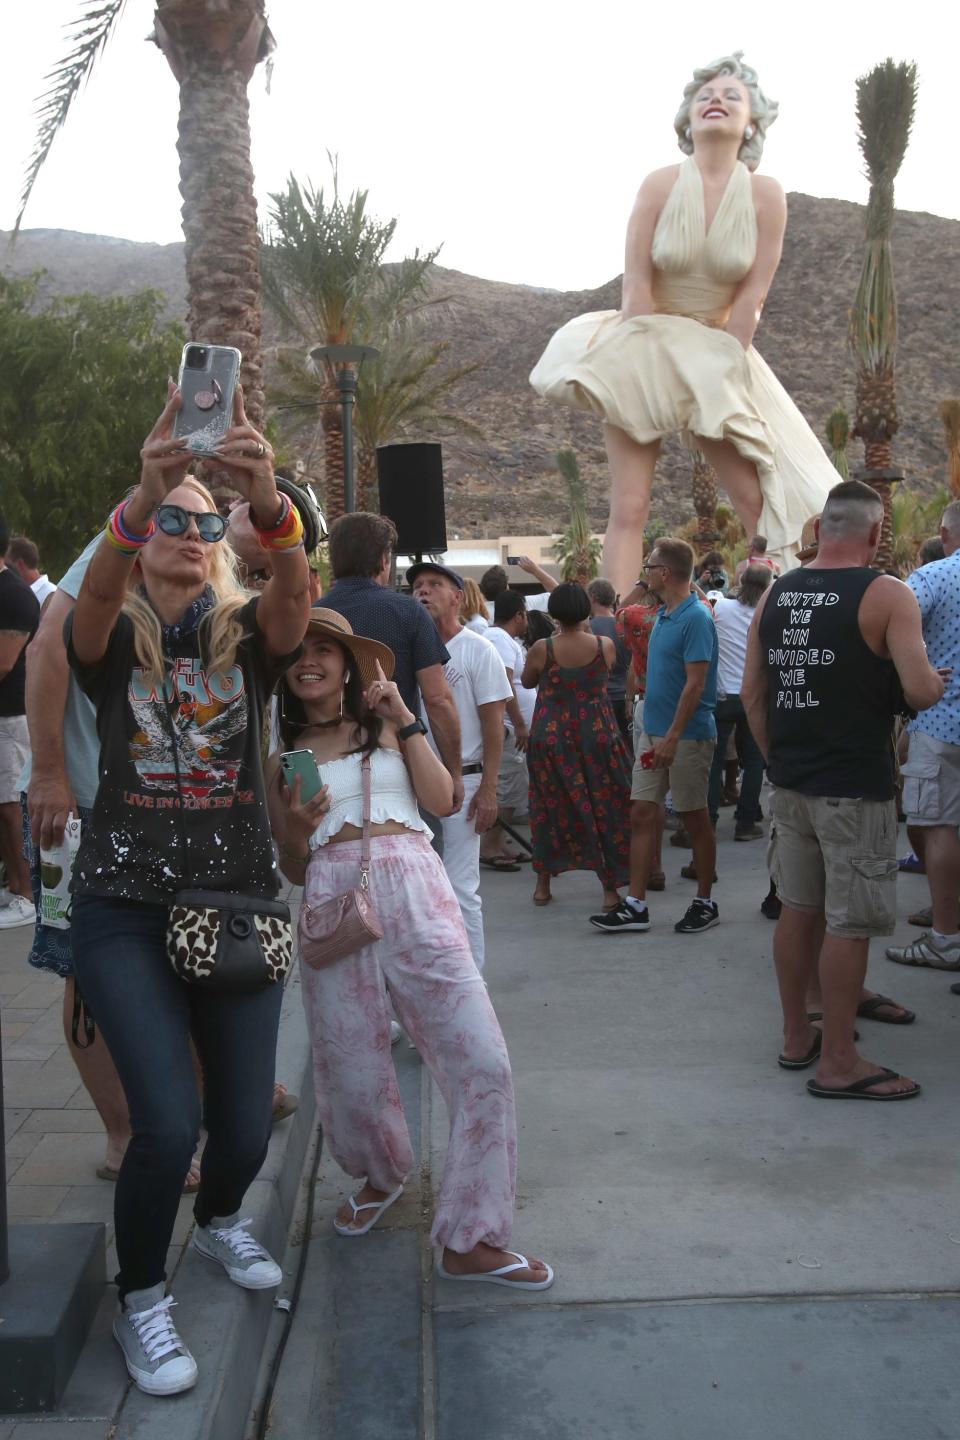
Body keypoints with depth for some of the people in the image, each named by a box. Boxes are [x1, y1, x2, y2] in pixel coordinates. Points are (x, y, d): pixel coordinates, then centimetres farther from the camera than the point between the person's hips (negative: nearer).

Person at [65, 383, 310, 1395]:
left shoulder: (248, 636, 2)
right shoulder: (109, 639, 0)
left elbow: (293, 590, -22)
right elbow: (94, 593, -25)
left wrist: (266, 498, -43)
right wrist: (145, 492, -44)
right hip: (124, 906, -2)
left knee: (244, 1128, 5)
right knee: (167, 1120, -15)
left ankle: (219, 1219, 42)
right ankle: (140, 1301, 14)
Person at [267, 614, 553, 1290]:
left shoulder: (385, 724, 19)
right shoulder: (281, 751, 17)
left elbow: (442, 800, 4)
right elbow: (292, 867, 17)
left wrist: (406, 722, 1)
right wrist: (296, 826, -4)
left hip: (414, 891, 0)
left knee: (483, 1062, -11)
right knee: (352, 1074, 2)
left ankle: (470, 1240, 1)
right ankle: (381, 1176, 37)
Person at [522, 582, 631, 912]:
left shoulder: (541, 649, -10)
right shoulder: (605, 646, -8)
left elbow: (526, 682, 8)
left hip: (550, 738, 0)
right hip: (597, 736, 0)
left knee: (550, 807, 13)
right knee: (605, 808, 8)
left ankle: (544, 883, 22)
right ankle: (610, 887, 10)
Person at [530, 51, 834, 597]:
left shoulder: (766, 195, -6)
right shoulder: (661, 185, -7)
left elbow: (750, 297, -7)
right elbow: (636, 288, -8)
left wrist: (714, 369, -10)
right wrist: (659, 360, -11)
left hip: (721, 356, 1)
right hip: (648, 349, -1)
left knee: (763, 500, -6)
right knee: (630, 509, -6)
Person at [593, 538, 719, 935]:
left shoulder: (696, 617, -17)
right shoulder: (662, 615, 10)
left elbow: (695, 683, -21)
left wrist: (672, 737, -24)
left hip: (687, 736, -8)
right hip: (653, 731, 8)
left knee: (695, 819, 5)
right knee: (642, 814, 6)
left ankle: (705, 903, 19)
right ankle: (635, 906, 10)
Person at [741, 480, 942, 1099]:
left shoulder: (775, 594, 6)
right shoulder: (887, 595, -12)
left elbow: (752, 693, 9)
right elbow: (919, 691, -19)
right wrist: (939, 683, 3)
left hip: (790, 783, 6)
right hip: (855, 787, -6)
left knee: (799, 909, 16)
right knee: (849, 923, 2)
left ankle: (797, 1036, 29)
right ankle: (838, 1063, 10)